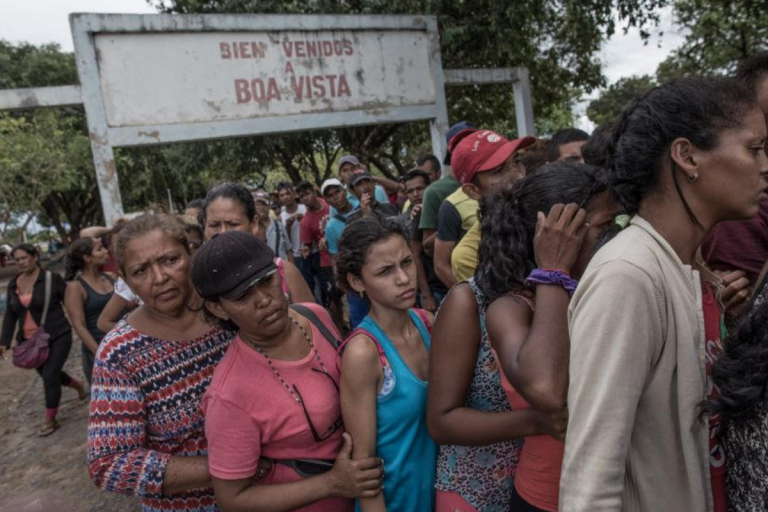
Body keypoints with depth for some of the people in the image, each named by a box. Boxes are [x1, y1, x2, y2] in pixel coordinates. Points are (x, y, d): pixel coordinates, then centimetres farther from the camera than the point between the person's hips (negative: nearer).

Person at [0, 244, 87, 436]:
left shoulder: (52, 278, -11)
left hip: (57, 337, -6)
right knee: (48, 375, 16)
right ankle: (79, 386, 45)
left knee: (50, 375, -9)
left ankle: (50, 420, 8)